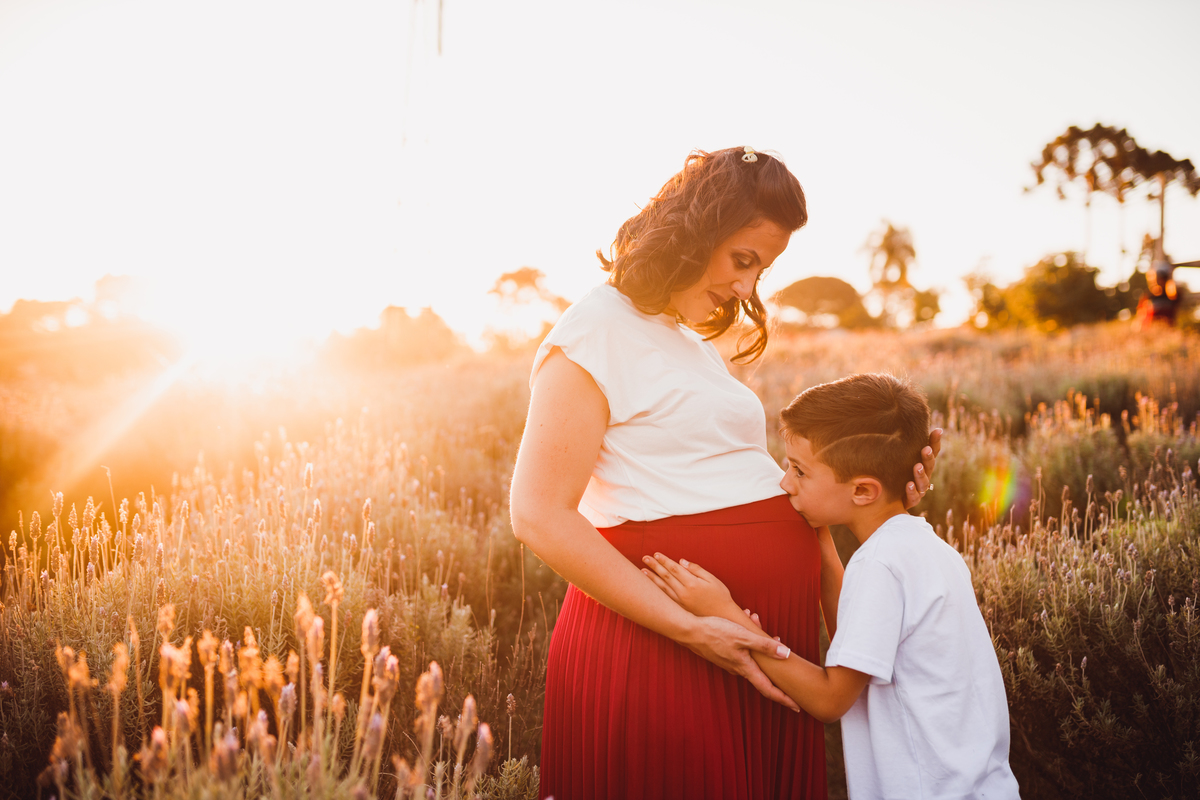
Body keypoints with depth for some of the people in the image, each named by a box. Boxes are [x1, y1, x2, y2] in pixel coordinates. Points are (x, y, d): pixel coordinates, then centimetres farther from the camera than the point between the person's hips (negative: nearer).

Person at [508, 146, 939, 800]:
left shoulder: (694, 342, 20)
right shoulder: (596, 331, -9)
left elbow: (737, 483, 15)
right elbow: (540, 517, -16)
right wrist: (691, 629, -20)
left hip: (768, 635, 9)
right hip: (658, 644, -8)